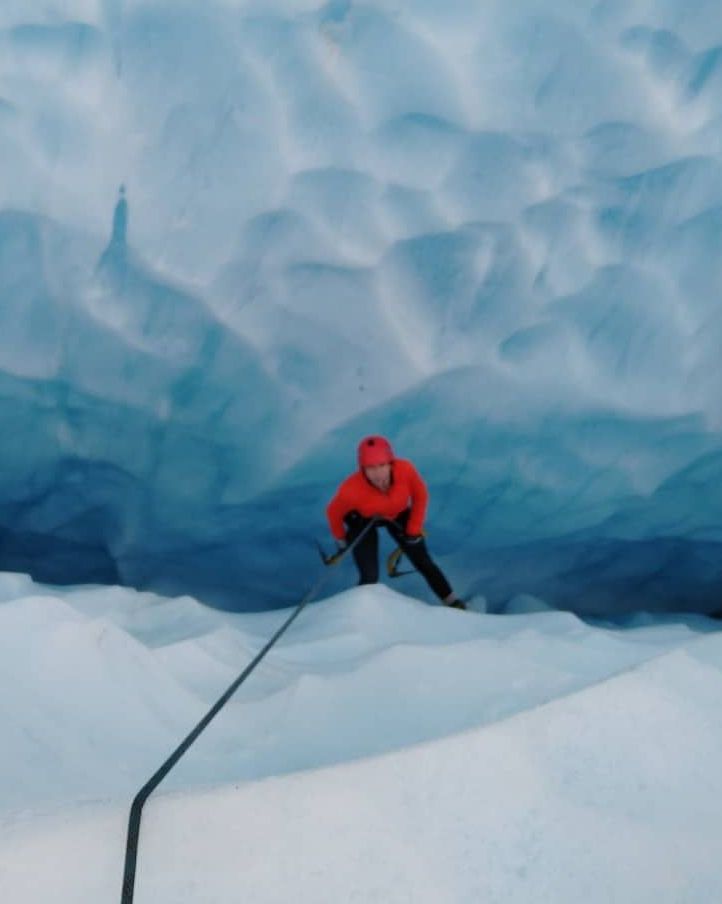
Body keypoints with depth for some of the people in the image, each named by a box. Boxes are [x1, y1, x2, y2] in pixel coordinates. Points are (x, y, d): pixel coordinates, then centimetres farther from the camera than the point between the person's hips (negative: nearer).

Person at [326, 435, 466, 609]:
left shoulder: (405, 469, -38)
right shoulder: (352, 489, -41)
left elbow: (420, 495, -15)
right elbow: (333, 512, -18)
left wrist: (414, 529, -9)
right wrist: (341, 539, -2)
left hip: (398, 514, 2)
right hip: (363, 520, -2)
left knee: (424, 563, 11)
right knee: (370, 577, -12)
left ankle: (453, 603, 32)